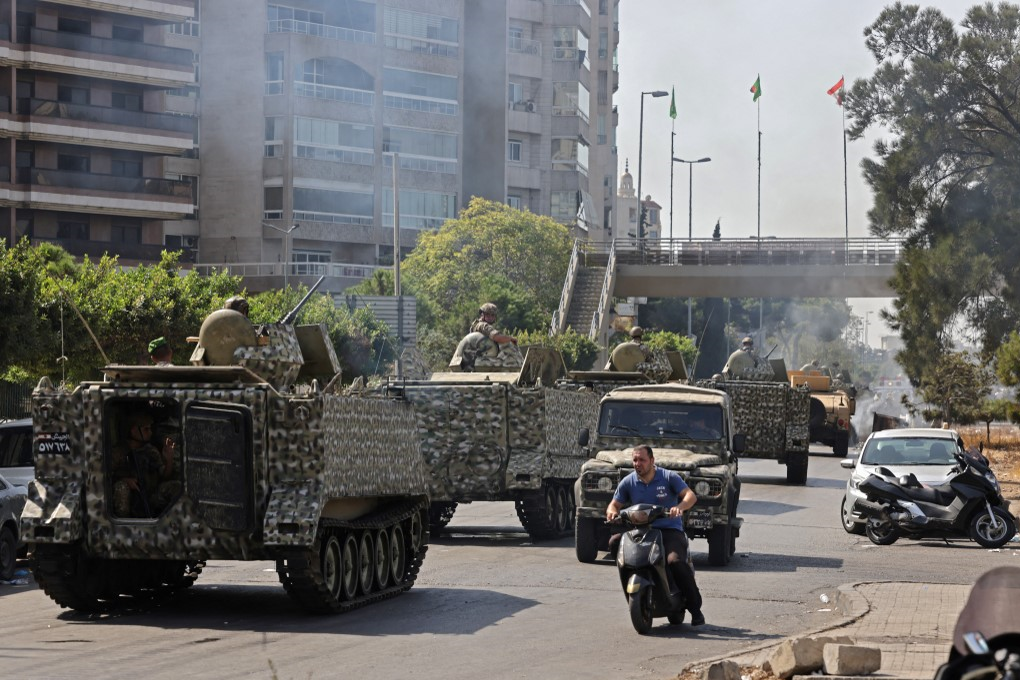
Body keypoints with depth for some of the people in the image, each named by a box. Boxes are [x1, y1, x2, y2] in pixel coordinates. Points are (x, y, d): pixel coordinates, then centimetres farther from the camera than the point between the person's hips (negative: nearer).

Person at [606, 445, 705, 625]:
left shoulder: (669, 477, -3)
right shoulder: (628, 482, 6)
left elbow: (690, 495, -12)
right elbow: (615, 504, 10)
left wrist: (679, 507, -35)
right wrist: (612, 512, -16)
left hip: (670, 530, -4)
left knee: (675, 561, -31)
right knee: (614, 542, -20)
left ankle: (695, 608, -16)